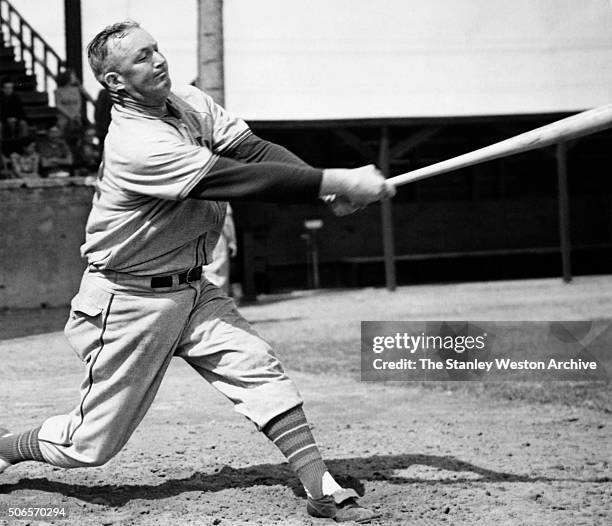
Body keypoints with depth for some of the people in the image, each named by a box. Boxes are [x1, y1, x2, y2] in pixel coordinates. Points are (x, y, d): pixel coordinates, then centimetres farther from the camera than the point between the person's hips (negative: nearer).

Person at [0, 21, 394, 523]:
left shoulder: (192, 104, 0)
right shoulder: (136, 146, -27)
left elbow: (255, 150, -9)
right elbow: (240, 179, -32)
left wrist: (338, 184, -26)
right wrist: (339, 181, -32)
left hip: (193, 289, 7)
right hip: (129, 302, -7)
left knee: (261, 369, -12)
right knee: (91, 444, 4)